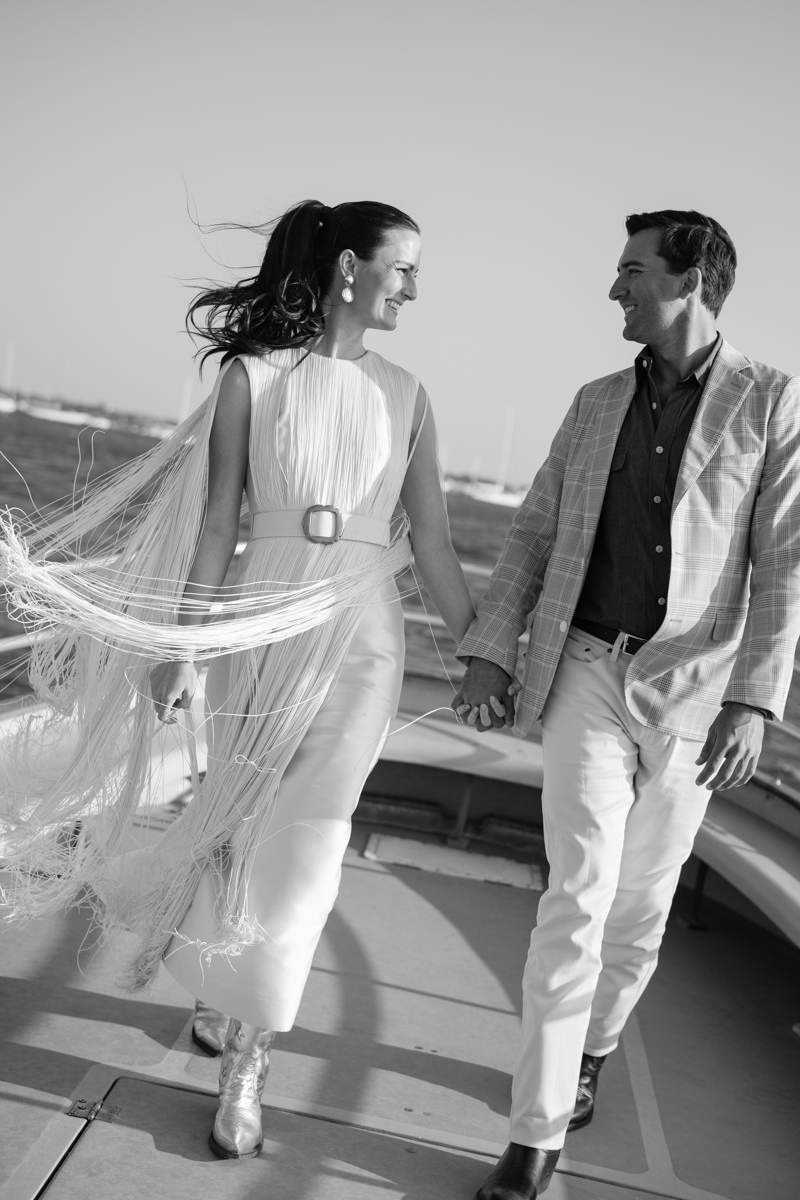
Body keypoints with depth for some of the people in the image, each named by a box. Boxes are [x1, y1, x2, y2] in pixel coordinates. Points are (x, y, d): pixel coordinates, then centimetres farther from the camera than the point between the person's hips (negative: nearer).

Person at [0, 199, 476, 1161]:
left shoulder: (405, 396, 4)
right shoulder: (254, 376, -3)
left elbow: (432, 543, 5)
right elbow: (217, 524, -2)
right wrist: (179, 648, -2)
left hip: (360, 638, 1)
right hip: (263, 628, -1)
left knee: (302, 848, 0)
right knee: (243, 823, 10)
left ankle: (243, 1065, 15)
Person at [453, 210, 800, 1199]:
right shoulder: (598, 403, 8)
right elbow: (534, 534, 9)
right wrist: (487, 654, -1)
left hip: (691, 693, -1)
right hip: (588, 674, 1)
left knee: (640, 904, 12)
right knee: (580, 893, -10)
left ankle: (592, 1046, 40)